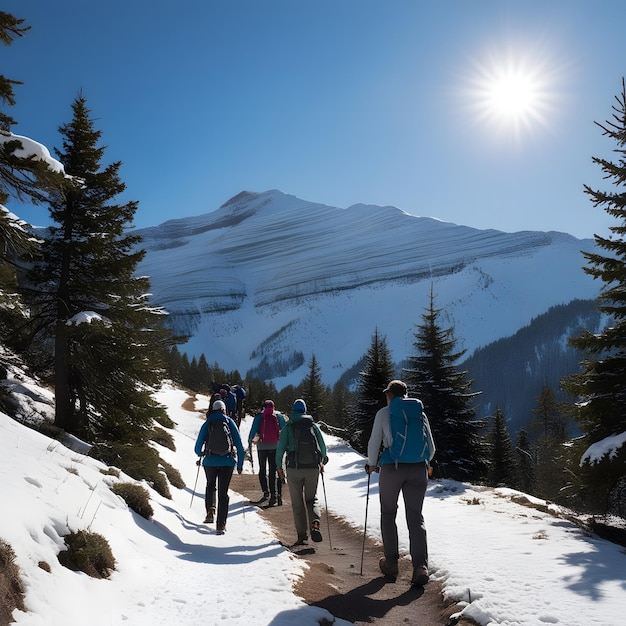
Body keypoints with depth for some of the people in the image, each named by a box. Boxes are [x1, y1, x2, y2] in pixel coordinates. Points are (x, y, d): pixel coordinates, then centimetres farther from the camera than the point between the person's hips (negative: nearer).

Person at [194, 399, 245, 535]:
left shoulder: (207, 424, 4)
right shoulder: (230, 422, 4)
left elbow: (197, 448, 3)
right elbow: (239, 445, 0)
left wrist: (200, 455, 25)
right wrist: (240, 464, 7)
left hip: (210, 461, 1)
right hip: (227, 462, 0)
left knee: (210, 485, 26)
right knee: (223, 492, 5)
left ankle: (210, 512, 8)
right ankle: (221, 524, -1)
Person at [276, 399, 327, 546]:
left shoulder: (288, 427, 0)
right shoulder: (313, 426, 6)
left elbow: (280, 448, -5)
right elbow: (323, 446, 8)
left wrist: (279, 466, 7)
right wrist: (322, 463, 24)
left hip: (294, 469, -2)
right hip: (313, 468, 2)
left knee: (297, 503, 7)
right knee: (312, 499, 15)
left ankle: (302, 535, 4)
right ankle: (315, 523, -12)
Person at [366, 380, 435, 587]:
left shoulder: (384, 413, 1)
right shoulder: (420, 413, 11)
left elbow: (374, 443, 0)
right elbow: (431, 447, 12)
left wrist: (372, 465, 17)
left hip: (392, 468, -2)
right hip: (419, 469, 3)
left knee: (388, 515, 14)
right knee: (415, 517, 6)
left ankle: (391, 563, 17)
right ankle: (420, 566, -9)